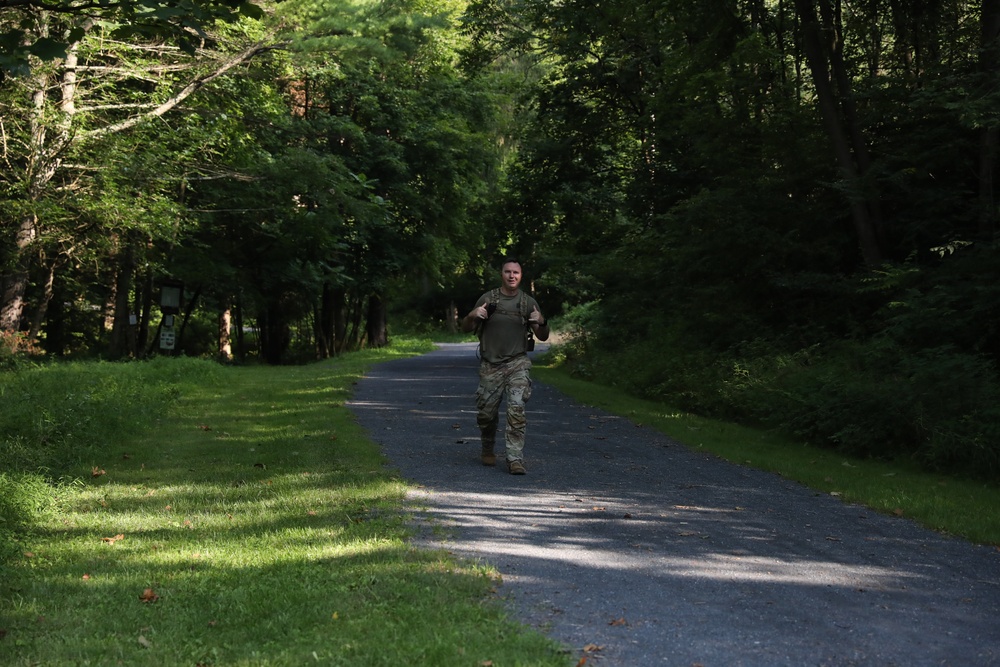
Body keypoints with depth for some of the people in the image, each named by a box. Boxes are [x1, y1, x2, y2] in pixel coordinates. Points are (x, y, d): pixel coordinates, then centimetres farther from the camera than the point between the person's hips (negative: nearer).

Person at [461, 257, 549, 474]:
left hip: (517, 364, -1)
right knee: (486, 413, 6)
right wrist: (473, 315, -13)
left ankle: (515, 459, -15)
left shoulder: (528, 302, 6)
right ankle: (488, 450, 32)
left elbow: (543, 337, 9)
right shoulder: (487, 299, 5)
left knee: (516, 410, -16)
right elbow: (466, 328, 9)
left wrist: (541, 323, -14)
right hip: (490, 365, 1)